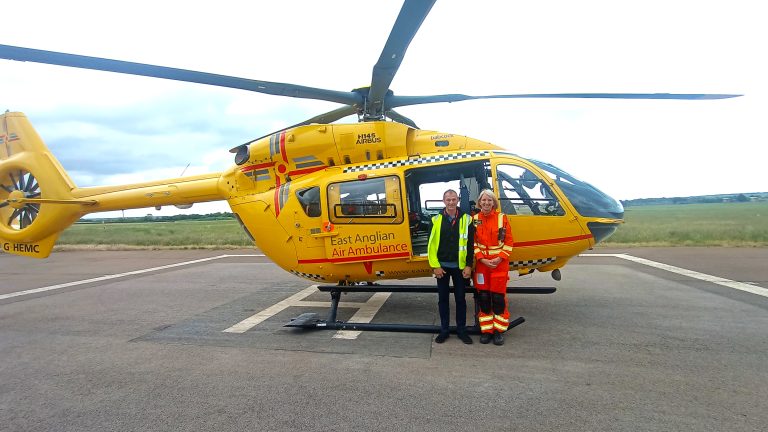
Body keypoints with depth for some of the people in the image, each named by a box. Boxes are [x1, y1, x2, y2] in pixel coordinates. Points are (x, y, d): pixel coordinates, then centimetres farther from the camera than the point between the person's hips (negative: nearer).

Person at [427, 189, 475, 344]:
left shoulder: (466, 219, -1)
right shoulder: (436, 220, 0)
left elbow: (470, 244, 0)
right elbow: (431, 244, -1)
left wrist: (469, 265, -5)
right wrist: (435, 266, -7)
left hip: (459, 266, -1)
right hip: (442, 266, 1)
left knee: (460, 298, 8)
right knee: (443, 298, 9)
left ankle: (461, 330, 21)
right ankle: (444, 330, 21)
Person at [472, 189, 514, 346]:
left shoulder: (502, 217, -1)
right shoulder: (475, 219, 3)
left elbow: (509, 241, -1)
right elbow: (473, 242, 2)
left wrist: (500, 258, -12)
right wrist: (482, 259, -9)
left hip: (500, 263, -2)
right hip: (481, 263, 2)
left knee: (498, 297, 1)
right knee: (483, 297, 5)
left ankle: (499, 331, 14)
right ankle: (486, 330, 17)